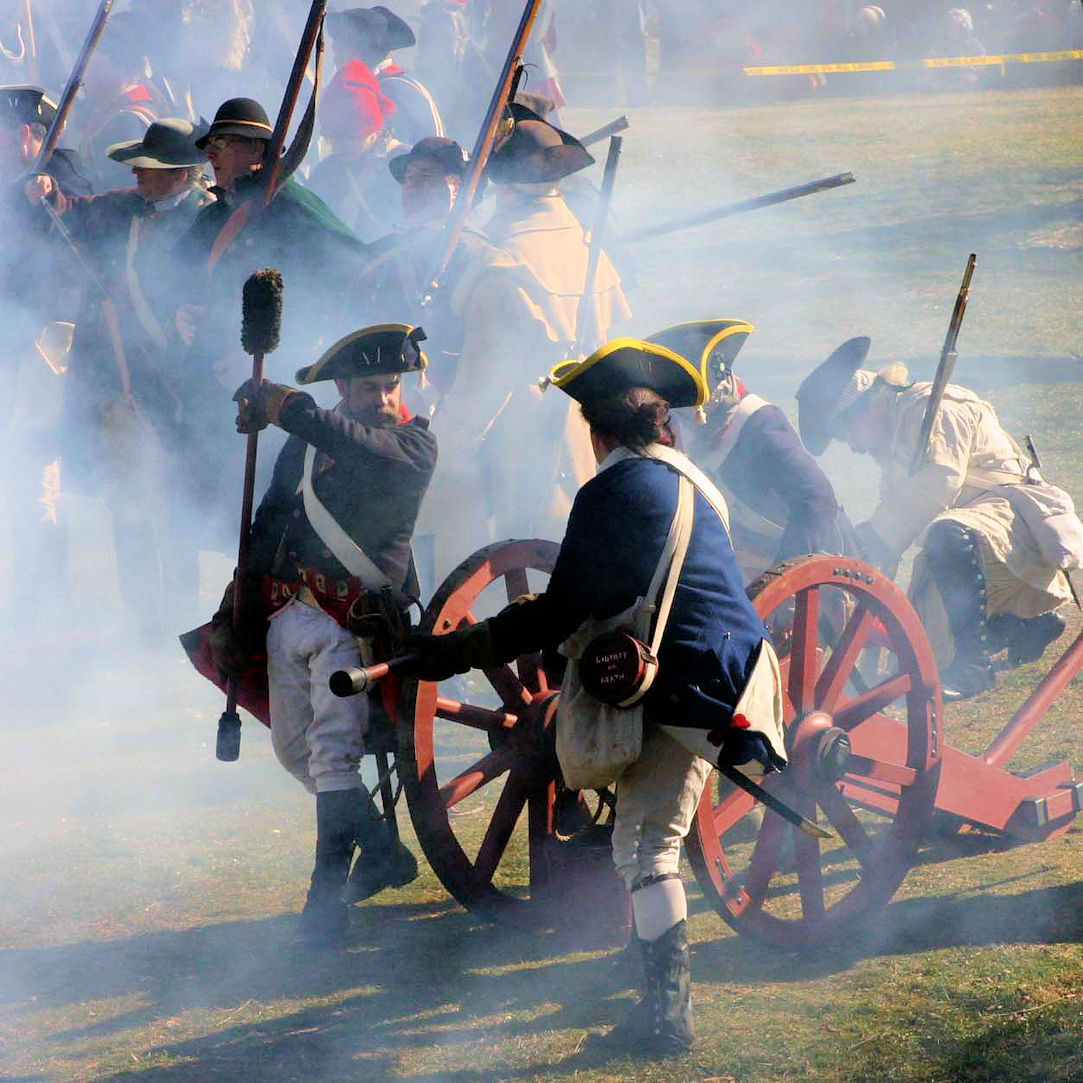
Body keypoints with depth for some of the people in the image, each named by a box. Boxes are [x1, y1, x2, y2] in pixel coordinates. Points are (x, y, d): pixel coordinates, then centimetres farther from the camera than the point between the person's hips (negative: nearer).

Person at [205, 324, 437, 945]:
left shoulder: (415, 445, 0)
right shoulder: (304, 446, 13)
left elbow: (361, 447, -23)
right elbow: (267, 528, 16)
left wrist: (289, 409, -32)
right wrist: (235, 612, 10)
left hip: (349, 624, -6)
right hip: (288, 616, 6)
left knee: (332, 749, -14)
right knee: (294, 748, 13)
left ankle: (326, 898, -12)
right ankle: (382, 852, 29)